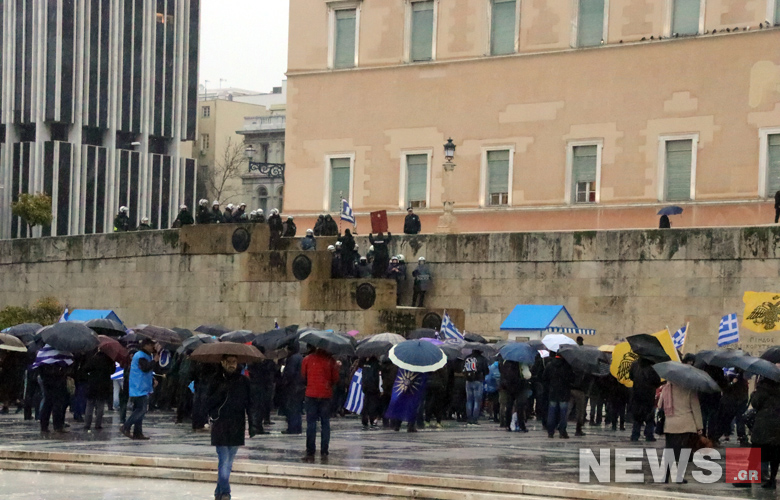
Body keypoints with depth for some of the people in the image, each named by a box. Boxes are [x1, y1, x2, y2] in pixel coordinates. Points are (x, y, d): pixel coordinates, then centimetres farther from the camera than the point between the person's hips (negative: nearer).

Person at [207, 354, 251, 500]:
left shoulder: (243, 381, 5)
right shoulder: (217, 381, 1)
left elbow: (249, 403, 7)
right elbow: (209, 403, -3)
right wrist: (220, 392, -19)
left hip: (237, 427, 2)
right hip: (220, 427, -2)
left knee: (228, 461, 10)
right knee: (224, 461, -10)